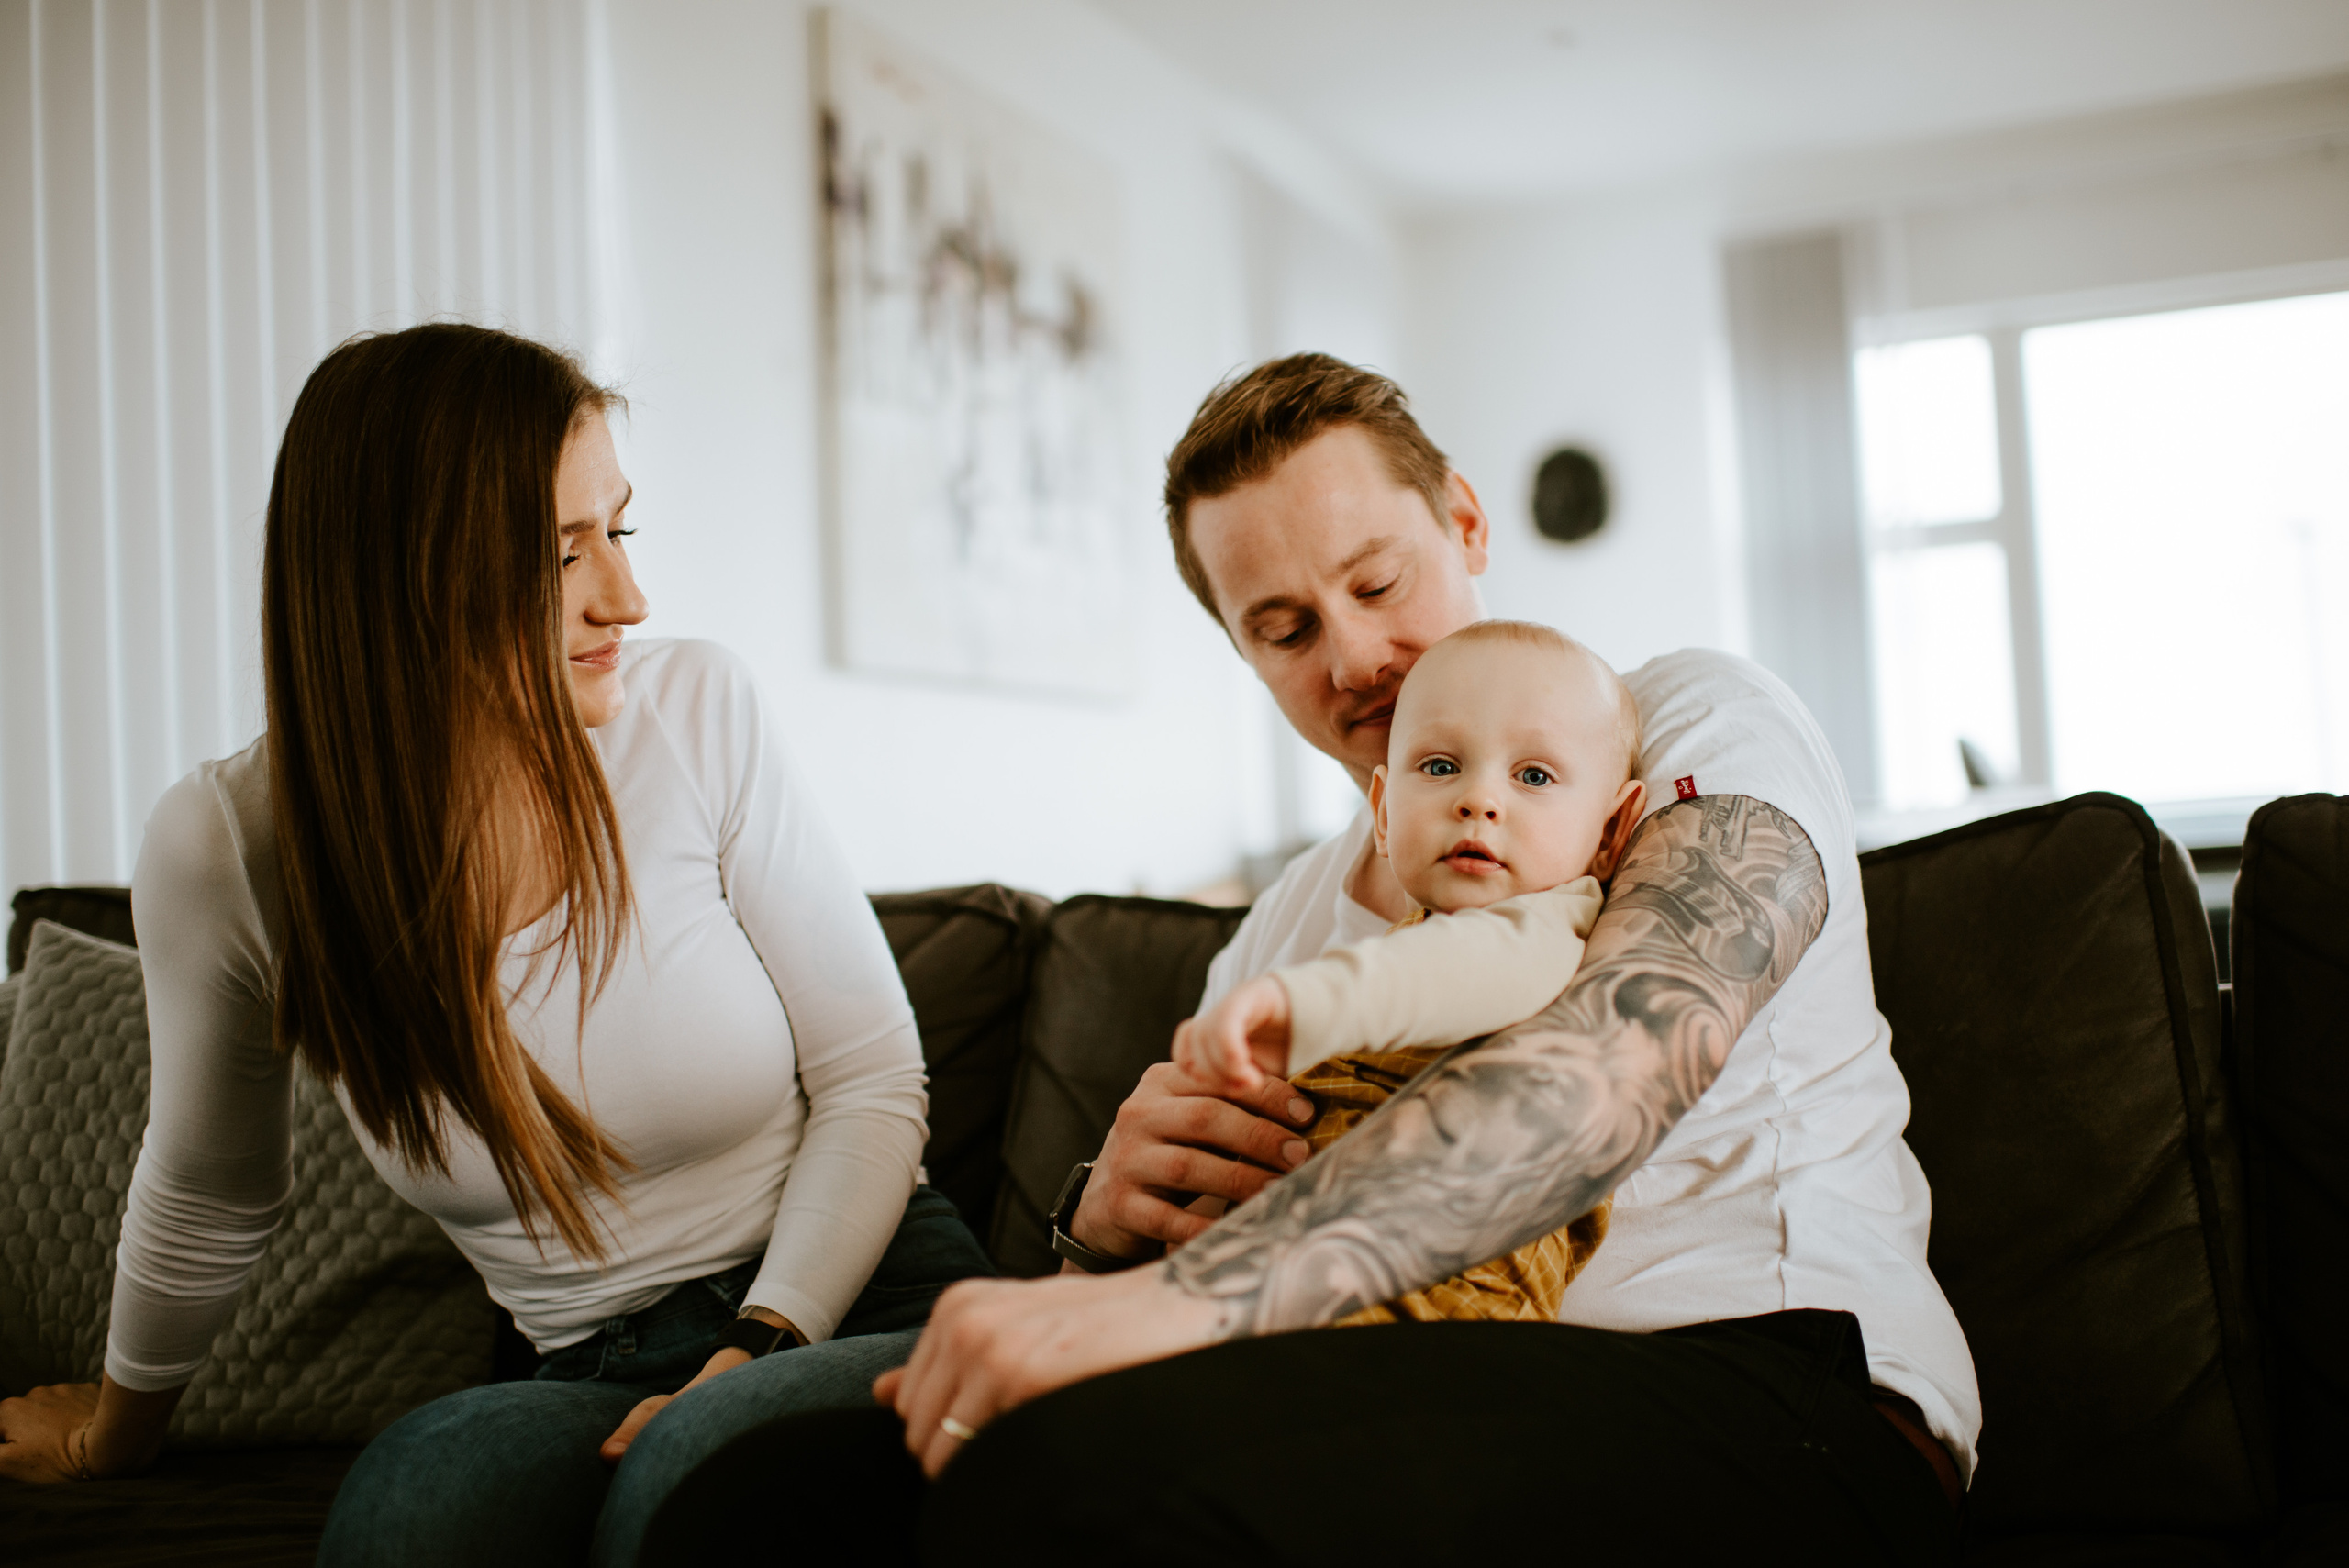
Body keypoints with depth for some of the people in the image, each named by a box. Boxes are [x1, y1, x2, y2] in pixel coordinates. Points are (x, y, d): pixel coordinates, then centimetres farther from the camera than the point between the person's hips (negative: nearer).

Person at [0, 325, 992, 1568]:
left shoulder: (699, 713, -9)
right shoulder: (226, 849, -8)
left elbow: (874, 1077, -3)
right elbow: (206, 1201, 12)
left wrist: (763, 1347, -16)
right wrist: (113, 1433, 27)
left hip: (867, 1293, -1)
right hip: (601, 1371, 1)